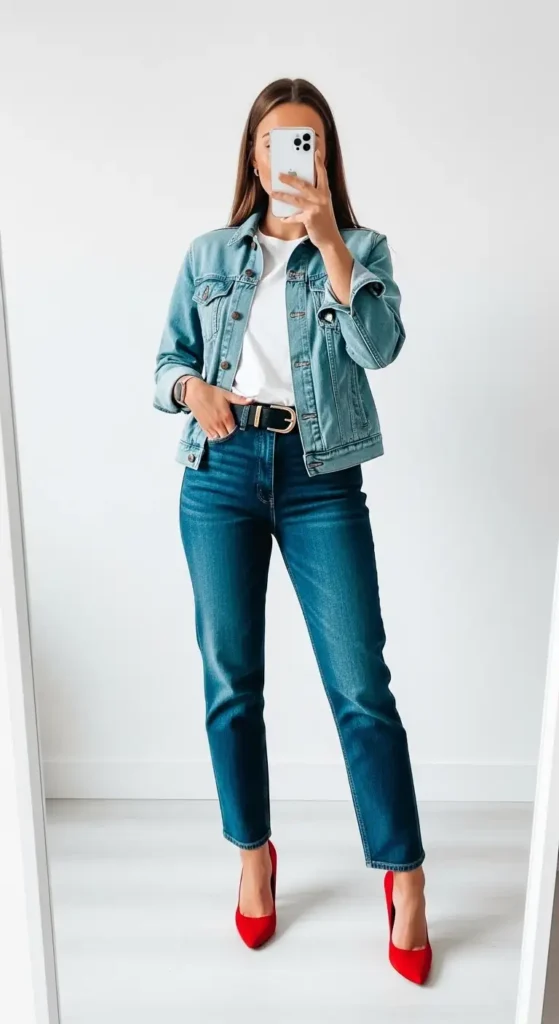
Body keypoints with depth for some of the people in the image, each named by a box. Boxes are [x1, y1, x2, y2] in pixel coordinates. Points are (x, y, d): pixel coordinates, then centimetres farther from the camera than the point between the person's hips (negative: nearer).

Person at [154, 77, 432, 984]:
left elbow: (380, 345, -9)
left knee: (362, 684, -4)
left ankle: (405, 878, 14)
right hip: (222, 471, 3)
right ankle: (253, 856, 28)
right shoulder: (209, 254, 14)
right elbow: (170, 357, 16)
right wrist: (192, 387, -7)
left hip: (322, 478, -2)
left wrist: (329, 241, -18)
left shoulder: (360, 249, 9)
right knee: (230, 680, 7)